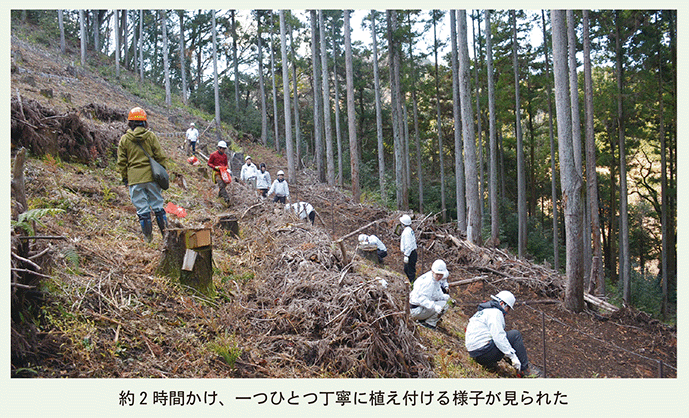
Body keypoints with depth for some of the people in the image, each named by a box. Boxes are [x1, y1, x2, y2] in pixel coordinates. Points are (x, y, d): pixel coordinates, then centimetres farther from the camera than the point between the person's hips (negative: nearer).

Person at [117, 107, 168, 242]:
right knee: (158, 205, 10)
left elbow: (121, 162, 4)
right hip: (151, 176, 0)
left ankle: (148, 236, 10)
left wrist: (125, 178, 13)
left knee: (142, 208, 6)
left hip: (134, 179, 0)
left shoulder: (124, 139, 1)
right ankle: (165, 233, 14)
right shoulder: (151, 136, -1)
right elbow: (160, 157, 0)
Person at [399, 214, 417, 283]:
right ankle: (412, 283, 31)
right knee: (406, 270, 21)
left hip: (410, 254, -11)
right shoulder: (410, 230, 12)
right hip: (412, 253, 11)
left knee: (411, 271, -4)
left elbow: (408, 245, -24)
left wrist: (406, 255, -23)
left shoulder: (406, 232, -19)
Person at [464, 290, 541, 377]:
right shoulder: (495, 312, -9)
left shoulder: (484, 311, 23)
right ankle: (525, 368, 0)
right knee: (515, 334, -4)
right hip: (484, 351, -10)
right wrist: (513, 356, -19)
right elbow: (498, 336, -20)